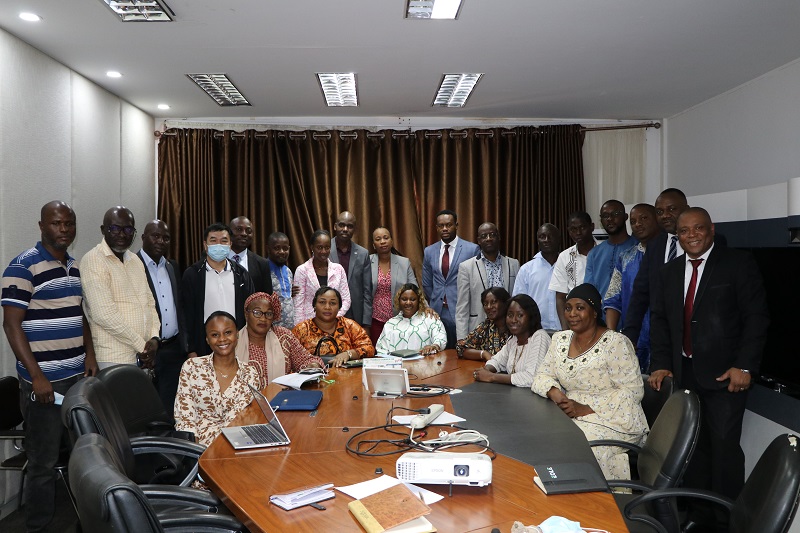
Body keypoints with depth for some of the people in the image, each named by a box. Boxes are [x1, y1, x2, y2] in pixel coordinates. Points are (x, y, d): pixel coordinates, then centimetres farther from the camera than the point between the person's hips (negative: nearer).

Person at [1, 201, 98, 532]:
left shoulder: (76, 267, 12)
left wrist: (90, 356, 7)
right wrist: (36, 377, -16)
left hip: (79, 376, 7)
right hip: (44, 380, -6)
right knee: (44, 462, 2)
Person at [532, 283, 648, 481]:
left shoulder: (616, 343, -10)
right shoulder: (560, 339, 10)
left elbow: (632, 390, -13)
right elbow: (543, 375, 13)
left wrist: (585, 409, -18)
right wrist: (554, 392, -12)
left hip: (612, 422, -6)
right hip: (569, 417, 6)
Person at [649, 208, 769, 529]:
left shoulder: (739, 264, -3)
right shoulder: (669, 271, 12)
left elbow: (756, 316, -7)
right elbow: (659, 319, 11)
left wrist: (744, 366, -13)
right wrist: (661, 364, 2)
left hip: (724, 373, -4)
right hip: (683, 373, 5)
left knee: (724, 446, -3)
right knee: (692, 445, 11)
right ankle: (696, 514, 25)